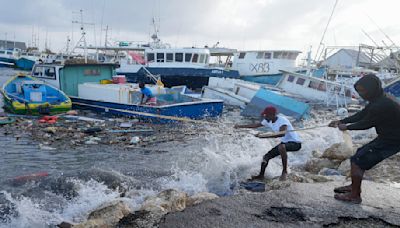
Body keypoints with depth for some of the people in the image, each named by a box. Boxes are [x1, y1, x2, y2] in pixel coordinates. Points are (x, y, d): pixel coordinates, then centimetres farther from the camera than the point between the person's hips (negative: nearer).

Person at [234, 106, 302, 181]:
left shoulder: (282, 120, -28)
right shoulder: (268, 121, -3)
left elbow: (282, 134, -45)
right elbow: (256, 125, 13)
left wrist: (263, 136, -47)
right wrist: (240, 126, 15)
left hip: (295, 143, -8)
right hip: (284, 142, 9)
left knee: (281, 147, -39)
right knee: (266, 157, 6)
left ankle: (284, 171, -24)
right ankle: (261, 175, 27)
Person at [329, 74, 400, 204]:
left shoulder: (382, 105, -28)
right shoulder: (381, 99, 4)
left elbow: (366, 123, -17)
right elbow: (362, 114, 11)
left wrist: (347, 127, -2)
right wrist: (342, 121, 7)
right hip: (387, 136, 10)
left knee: (357, 161, -5)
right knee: (360, 154, 19)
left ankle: (354, 196, 8)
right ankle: (354, 186, 32)